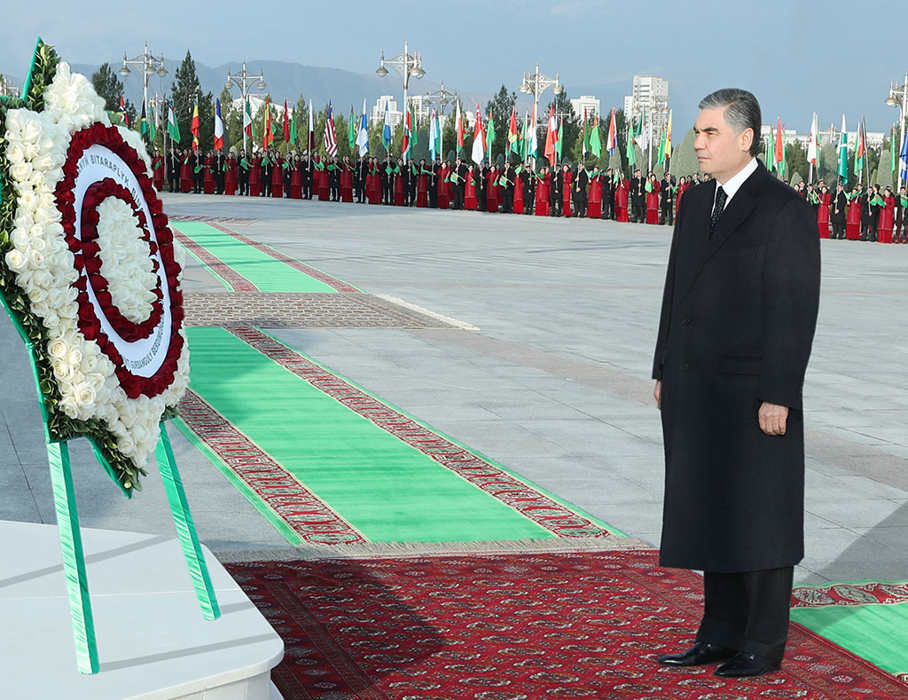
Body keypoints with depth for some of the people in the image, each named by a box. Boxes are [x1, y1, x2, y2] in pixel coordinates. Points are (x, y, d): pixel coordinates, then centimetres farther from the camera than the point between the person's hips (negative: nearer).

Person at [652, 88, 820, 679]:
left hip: (755, 394, -7)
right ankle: (722, 634, 23)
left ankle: (764, 645, 15)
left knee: (761, 519, 4)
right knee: (710, 515, 12)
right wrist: (666, 371, 13)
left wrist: (778, 396, -19)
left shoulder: (786, 210, -12)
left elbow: (796, 310, -16)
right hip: (696, 393, 7)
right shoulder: (697, 203, 11)